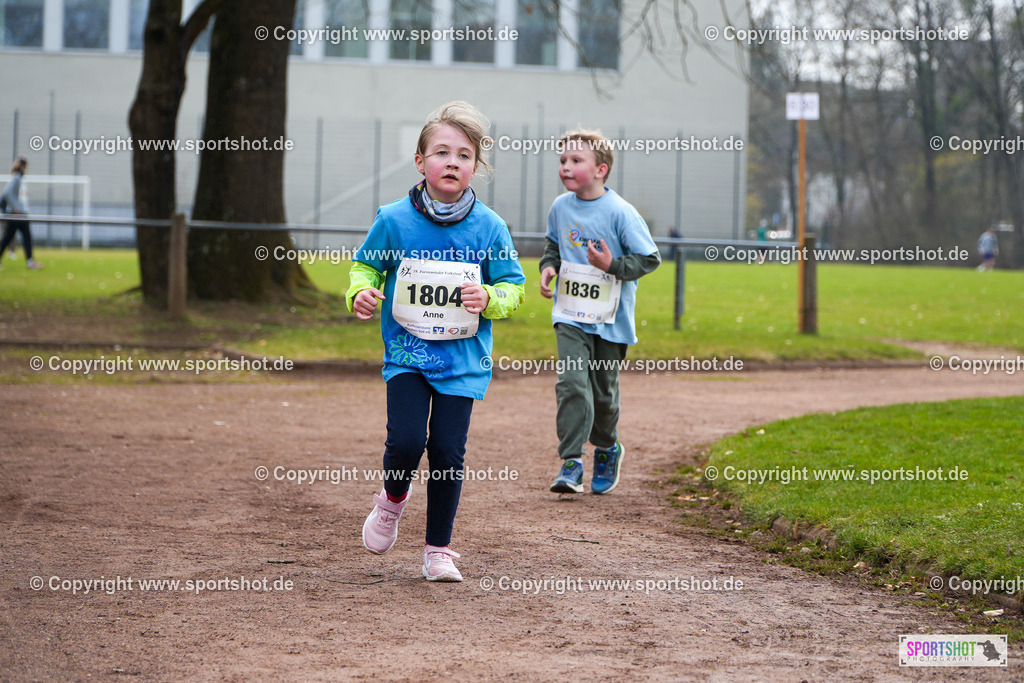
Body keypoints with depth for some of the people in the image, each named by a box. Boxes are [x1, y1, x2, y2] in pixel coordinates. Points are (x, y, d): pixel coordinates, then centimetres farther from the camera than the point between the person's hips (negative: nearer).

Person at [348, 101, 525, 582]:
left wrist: (489, 298, -16)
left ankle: (439, 550, 16)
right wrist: (361, 291, -11)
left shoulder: (489, 228, -4)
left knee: (448, 451, 0)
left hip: (462, 357, 1)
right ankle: (393, 499, 20)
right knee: (406, 440, -15)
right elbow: (365, 264, 9)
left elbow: (513, 286, 5)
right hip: (407, 351, -1)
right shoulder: (394, 221, -6)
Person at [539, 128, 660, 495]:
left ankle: (607, 448, 36)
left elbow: (650, 258, -9)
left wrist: (613, 265, -22)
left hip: (611, 318, -2)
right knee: (571, 383, -14)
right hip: (571, 315, 2)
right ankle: (571, 460, -13)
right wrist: (549, 266, 1)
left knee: (604, 389, 10)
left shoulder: (620, 213, -13)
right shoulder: (560, 207, 1)